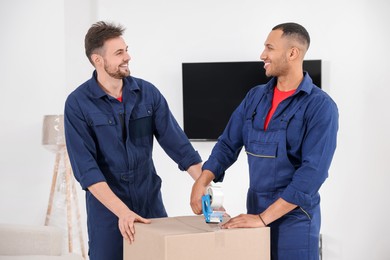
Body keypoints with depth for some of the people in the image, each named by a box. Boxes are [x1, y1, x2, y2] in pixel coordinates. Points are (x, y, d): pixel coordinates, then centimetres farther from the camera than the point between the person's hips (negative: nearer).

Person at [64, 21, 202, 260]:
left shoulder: (148, 92, -2)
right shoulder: (78, 103, -12)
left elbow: (177, 143, -3)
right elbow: (85, 167, -17)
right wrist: (122, 211, -25)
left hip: (151, 202, 3)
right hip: (107, 207, -3)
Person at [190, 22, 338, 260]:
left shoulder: (320, 106, -14)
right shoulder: (255, 97, 6)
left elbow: (313, 172, -21)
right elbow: (228, 144, 8)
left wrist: (264, 217, -23)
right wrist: (202, 181, -10)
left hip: (294, 219, -5)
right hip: (256, 213, 5)